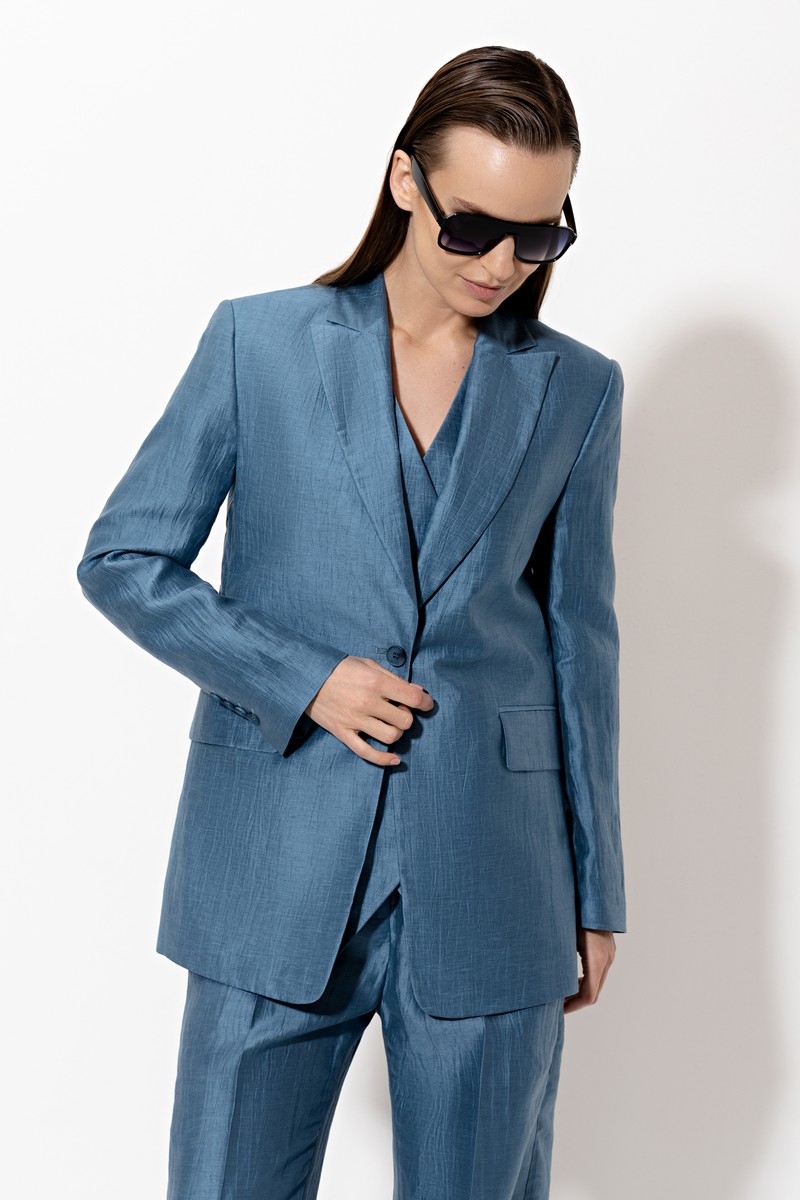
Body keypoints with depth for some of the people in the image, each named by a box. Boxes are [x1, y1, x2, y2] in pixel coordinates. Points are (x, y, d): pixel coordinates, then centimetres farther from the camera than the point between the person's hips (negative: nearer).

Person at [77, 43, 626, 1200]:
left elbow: (578, 637, 10)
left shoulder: (575, 389, 6)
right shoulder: (258, 342, 0)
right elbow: (122, 561, 3)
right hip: (279, 877, -1)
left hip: (488, 885, 2)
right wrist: (302, 681, -11)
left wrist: (594, 890, 11)